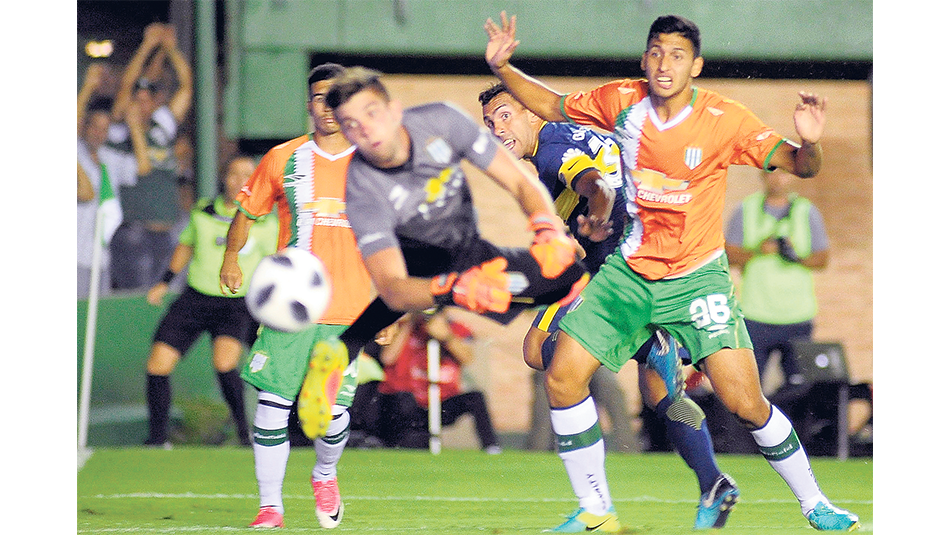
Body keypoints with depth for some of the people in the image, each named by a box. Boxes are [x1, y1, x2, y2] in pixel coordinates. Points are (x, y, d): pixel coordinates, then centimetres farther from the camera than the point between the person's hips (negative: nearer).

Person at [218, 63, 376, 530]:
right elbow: (247, 211, 17)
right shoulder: (283, 159, 5)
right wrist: (231, 257, 1)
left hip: (348, 313, 0)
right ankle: (270, 505, 2)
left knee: (334, 413, -5)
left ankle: (325, 475, 28)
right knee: (272, 405, -10)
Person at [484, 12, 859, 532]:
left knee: (744, 402, -13)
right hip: (629, 270, 3)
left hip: (697, 276, -3)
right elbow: (552, 105, 11)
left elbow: (798, 165, -16)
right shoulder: (621, 101, -4)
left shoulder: (724, 119, -13)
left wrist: (809, 143, -38)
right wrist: (502, 68, -2)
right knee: (563, 377, -10)